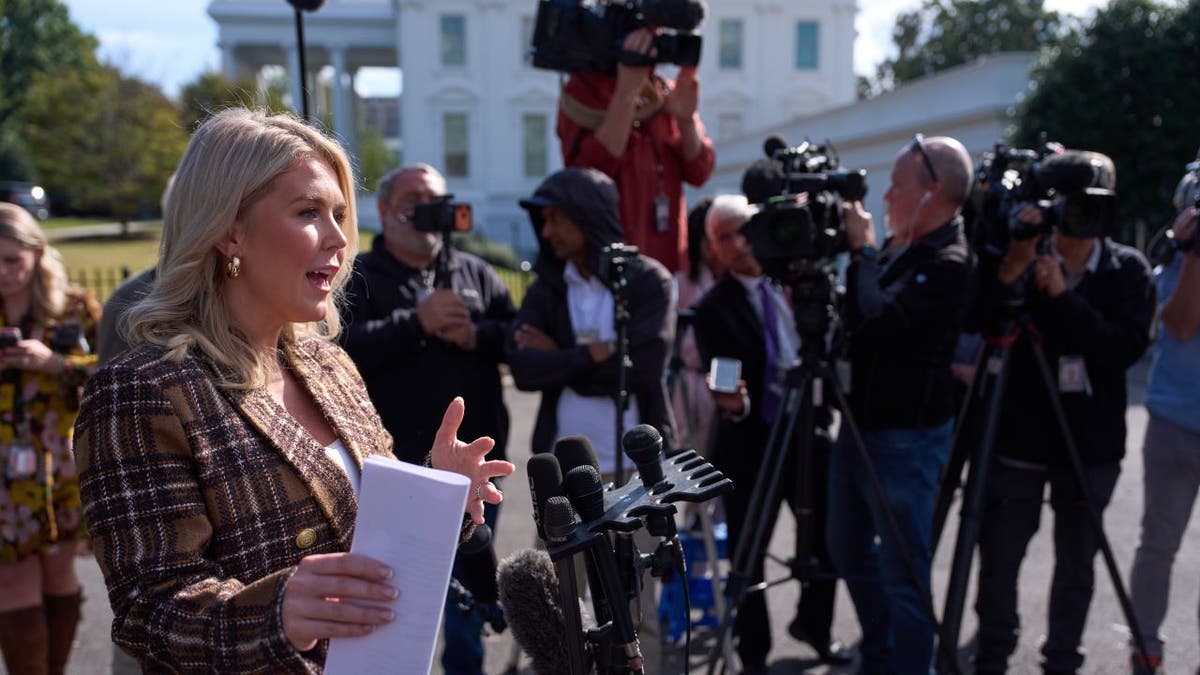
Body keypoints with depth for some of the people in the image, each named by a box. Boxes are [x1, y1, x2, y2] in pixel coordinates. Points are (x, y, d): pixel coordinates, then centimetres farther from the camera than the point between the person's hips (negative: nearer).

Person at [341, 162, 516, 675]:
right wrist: (417, 322, -22)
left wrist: (477, 335, -15)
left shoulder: (476, 273, 12)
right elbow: (343, 348, -16)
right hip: (396, 462, -3)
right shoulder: (358, 278, 1)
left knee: (472, 576, 16)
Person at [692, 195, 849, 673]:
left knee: (830, 541, 13)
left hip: (810, 434, 4)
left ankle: (813, 625, 40)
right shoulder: (713, 307, -8)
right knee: (748, 558, 7)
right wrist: (732, 402, -34)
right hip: (751, 446, -4)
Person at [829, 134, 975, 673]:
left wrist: (862, 250, -16)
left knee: (903, 573, 2)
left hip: (906, 438, -9)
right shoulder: (898, 248, 7)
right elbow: (852, 313, 12)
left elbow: (877, 321, -29)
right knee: (849, 550, 21)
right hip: (859, 423, 9)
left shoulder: (948, 264, -19)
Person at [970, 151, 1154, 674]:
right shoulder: (1025, 260, -2)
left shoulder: (1127, 268, 0)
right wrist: (1014, 259, -28)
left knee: (1077, 564, 10)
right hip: (1017, 439, -1)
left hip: (1090, 444, 1)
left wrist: (1061, 295, -20)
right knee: (998, 559, 2)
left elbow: (1127, 348, -13)